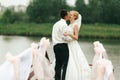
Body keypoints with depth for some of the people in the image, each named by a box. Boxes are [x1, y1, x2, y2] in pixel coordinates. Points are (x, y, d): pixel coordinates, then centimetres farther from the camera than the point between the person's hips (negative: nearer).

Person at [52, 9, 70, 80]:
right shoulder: (64, 25, -11)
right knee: (65, 64, -8)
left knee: (58, 64, 9)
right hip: (63, 46, -9)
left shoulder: (56, 24, 17)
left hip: (56, 46, 9)